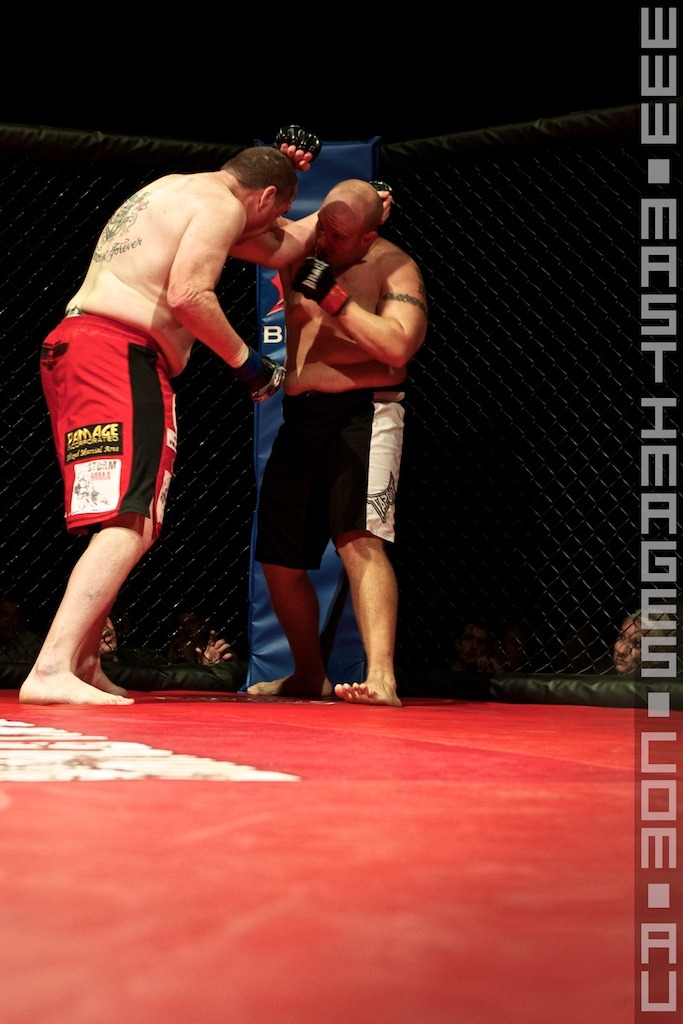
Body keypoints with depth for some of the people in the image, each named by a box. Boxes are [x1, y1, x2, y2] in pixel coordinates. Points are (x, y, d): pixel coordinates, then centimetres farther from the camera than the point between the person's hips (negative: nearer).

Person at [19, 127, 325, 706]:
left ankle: (85, 667, 26)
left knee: (120, 523, 20)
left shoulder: (178, 192, 29)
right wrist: (245, 360, -6)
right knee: (132, 523, -20)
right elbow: (189, 294, -16)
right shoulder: (223, 205, -2)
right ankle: (52, 670, -34)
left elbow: (277, 249, 38)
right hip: (120, 353, -10)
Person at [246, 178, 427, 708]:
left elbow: (399, 346, -19)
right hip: (301, 416, 7)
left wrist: (336, 298, -21)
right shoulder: (301, 253, 11)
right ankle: (309, 675, 28)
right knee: (279, 557, 10)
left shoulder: (394, 267, -6)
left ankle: (381, 678, -34)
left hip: (362, 412, -7)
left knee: (359, 539, -25)